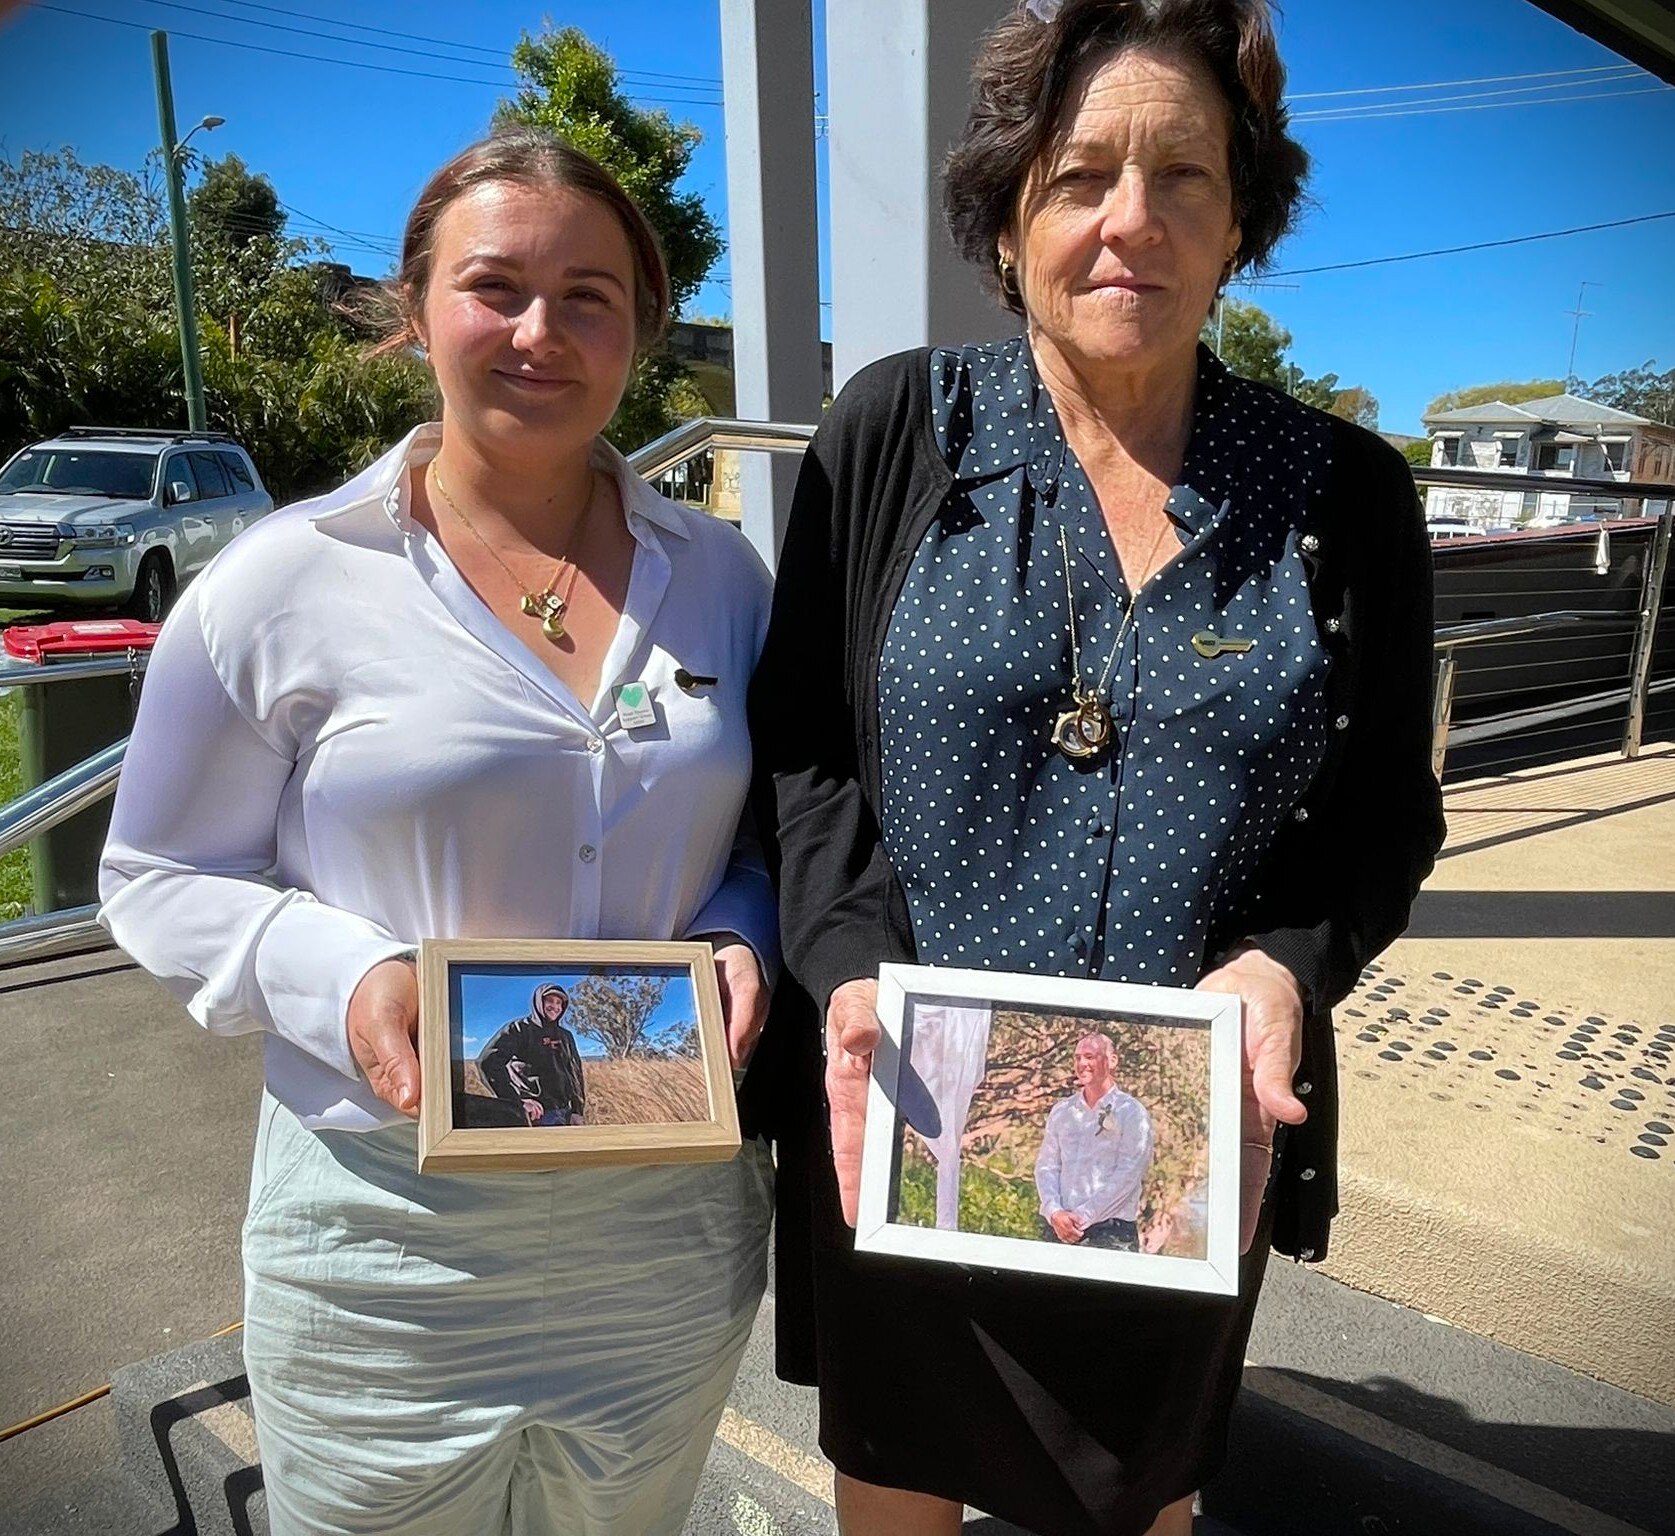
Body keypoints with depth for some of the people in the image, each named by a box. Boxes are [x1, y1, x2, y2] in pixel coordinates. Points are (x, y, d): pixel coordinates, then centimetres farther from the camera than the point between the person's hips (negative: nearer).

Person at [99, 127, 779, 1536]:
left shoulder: (720, 575, 1)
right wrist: (342, 982, -19)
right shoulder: (281, 587, -8)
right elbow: (161, 878, -2)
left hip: (673, 1230, 3)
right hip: (389, 1246, -2)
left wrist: (741, 940, -11)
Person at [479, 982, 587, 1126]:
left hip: (566, 1114, 7)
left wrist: (577, 1111, 13)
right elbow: (489, 1062, -14)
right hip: (539, 1116, -6)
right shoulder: (520, 1029, -1)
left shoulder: (565, 1037, 20)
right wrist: (520, 1099, -20)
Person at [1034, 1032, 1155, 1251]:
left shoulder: (1132, 1113, 0)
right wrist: (1054, 1212, -9)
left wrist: (1083, 1216, -13)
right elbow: (1046, 1166, 8)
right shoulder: (1061, 1111, 13)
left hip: (1111, 1232, -3)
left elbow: (1128, 1174, -8)